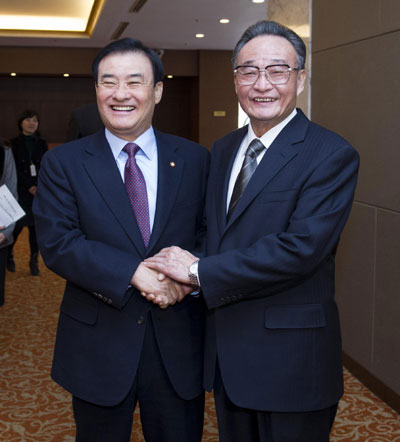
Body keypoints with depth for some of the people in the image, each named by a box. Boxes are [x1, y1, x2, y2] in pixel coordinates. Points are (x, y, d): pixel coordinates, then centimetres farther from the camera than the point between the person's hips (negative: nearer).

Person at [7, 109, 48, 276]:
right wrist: (29, 187, -12)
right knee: (17, 226, -5)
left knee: (35, 226, -1)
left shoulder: (42, 144, 12)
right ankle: (9, 254, 19)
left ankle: (34, 262, 6)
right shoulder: (14, 144, 4)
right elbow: (14, 170, -3)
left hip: (39, 192, 2)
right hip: (20, 192, -2)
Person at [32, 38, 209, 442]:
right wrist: (134, 272, -23)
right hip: (98, 344, -1)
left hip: (179, 343, 1)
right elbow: (57, 244, -12)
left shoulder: (194, 160, 2)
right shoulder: (62, 163, -2)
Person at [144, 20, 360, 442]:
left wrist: (199, 271, -19)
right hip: (225, 350, 7)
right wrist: (177, 274, -11)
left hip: (290, 357, -6)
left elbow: (301, 247, -24)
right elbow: (209, 228, 12)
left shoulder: (332, 155, -15)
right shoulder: (222, 150, 9)